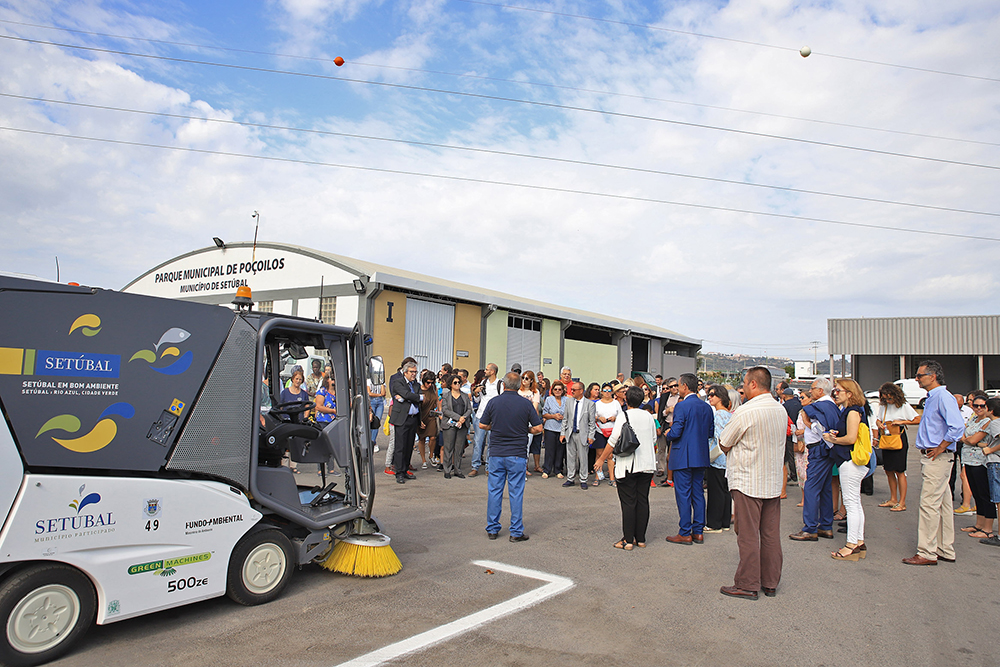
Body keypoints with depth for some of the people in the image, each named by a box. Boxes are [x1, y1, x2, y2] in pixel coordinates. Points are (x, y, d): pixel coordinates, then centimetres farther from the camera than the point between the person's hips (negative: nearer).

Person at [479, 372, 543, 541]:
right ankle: (516, 532, 8)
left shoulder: (494, 402, -2)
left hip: (496, 453, 1)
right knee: (516, 492, 4)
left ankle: (492, 529, 16)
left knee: (495, 491, 9)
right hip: (517, 454, -1)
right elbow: (538, 428, -4)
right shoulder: (526, 404, -5)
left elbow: (482, 425, 3)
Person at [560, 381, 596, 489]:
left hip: (583, 435, -3)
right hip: (570, 434, 4)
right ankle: (570, 479, 18)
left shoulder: (590, 404, -3)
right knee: (570, 457, 8)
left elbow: (592, 422, -1)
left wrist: (591, 436, -6)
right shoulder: (569, 401, 8)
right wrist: (563, 433, 6)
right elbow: (565, 419, 11)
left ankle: (583, 480, 13)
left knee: (583, 458, 2)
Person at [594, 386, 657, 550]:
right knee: (643, 501, 10)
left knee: (628, 502, 0)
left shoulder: (624, 417, -11)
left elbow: (612, 441, -11)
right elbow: (654, 440, 15)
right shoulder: (649, 416, 6)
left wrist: (601, 459, -1)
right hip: (647, 464, 5)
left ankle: (628, 540, 3)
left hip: (628, 466, -5)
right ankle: (640, 538, 16)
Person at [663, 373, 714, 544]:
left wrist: (668, 434, 1)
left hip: (683, 457, -7)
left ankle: (685, 534, 5)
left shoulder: (682, 406, -16)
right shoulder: (707, 407, 6)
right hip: (701, 457, 7)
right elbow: (711, 432, 11)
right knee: (698, 494, 13)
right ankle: (698, 532, 19)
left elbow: (675, 433, -20)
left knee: (683, 495, 0)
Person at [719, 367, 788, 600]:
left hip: (747, 482, -7)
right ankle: (770, 583, 21)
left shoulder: (745, 412, -16)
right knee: (771, 535, 12)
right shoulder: (781, 410, 6)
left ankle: (747, 585, 7)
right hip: (774, 482, 7)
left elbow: (724, 445, -7)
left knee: (748, 535, 0)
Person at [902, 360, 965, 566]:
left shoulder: (943, 397, -15)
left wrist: (939, 449, -20)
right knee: (942, 504, 14)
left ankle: (927, 553, -3)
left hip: (938, 458, -10)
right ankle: (946, 551, 22)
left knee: (929, 503, -8)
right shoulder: (931, 398, 16)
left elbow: (957, 427, -26)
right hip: (929, 457, 10)